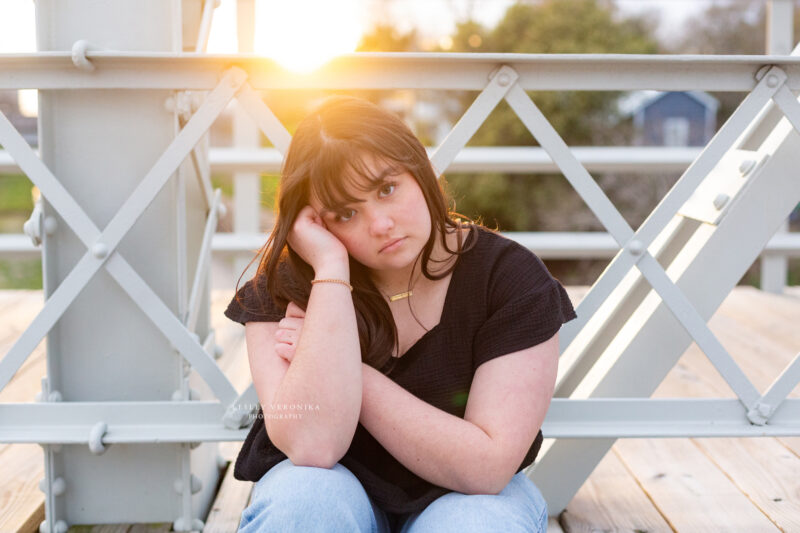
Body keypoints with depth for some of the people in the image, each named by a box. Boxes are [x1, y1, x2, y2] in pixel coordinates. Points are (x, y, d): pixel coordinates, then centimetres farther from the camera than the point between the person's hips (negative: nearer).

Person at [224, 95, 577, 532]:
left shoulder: (510, 278, -16)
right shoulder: (286, 285, -15)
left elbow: (488, 467, -22)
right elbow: (313, 447, -29)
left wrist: (345, 372, -24)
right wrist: (332, 268, -30)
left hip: (457, 496, 0)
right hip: (338, 490, 1)